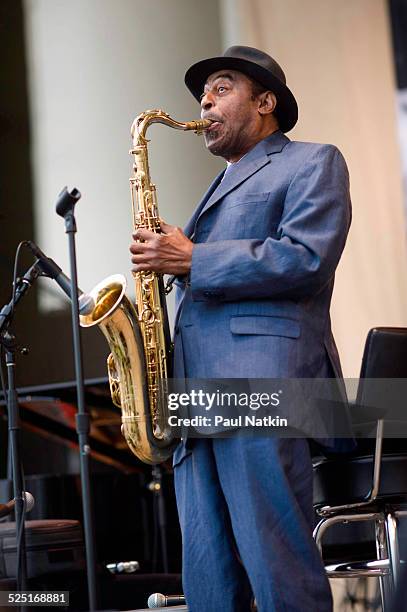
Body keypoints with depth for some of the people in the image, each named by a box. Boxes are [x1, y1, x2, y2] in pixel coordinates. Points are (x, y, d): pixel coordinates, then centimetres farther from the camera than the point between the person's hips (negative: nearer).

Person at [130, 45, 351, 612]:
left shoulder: (312, 163, 8)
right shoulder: (222, 188, 32)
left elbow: (304, 258, -10)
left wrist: (191, 260, -10)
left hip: (261, 379, -8)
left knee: (276, 560, -13)